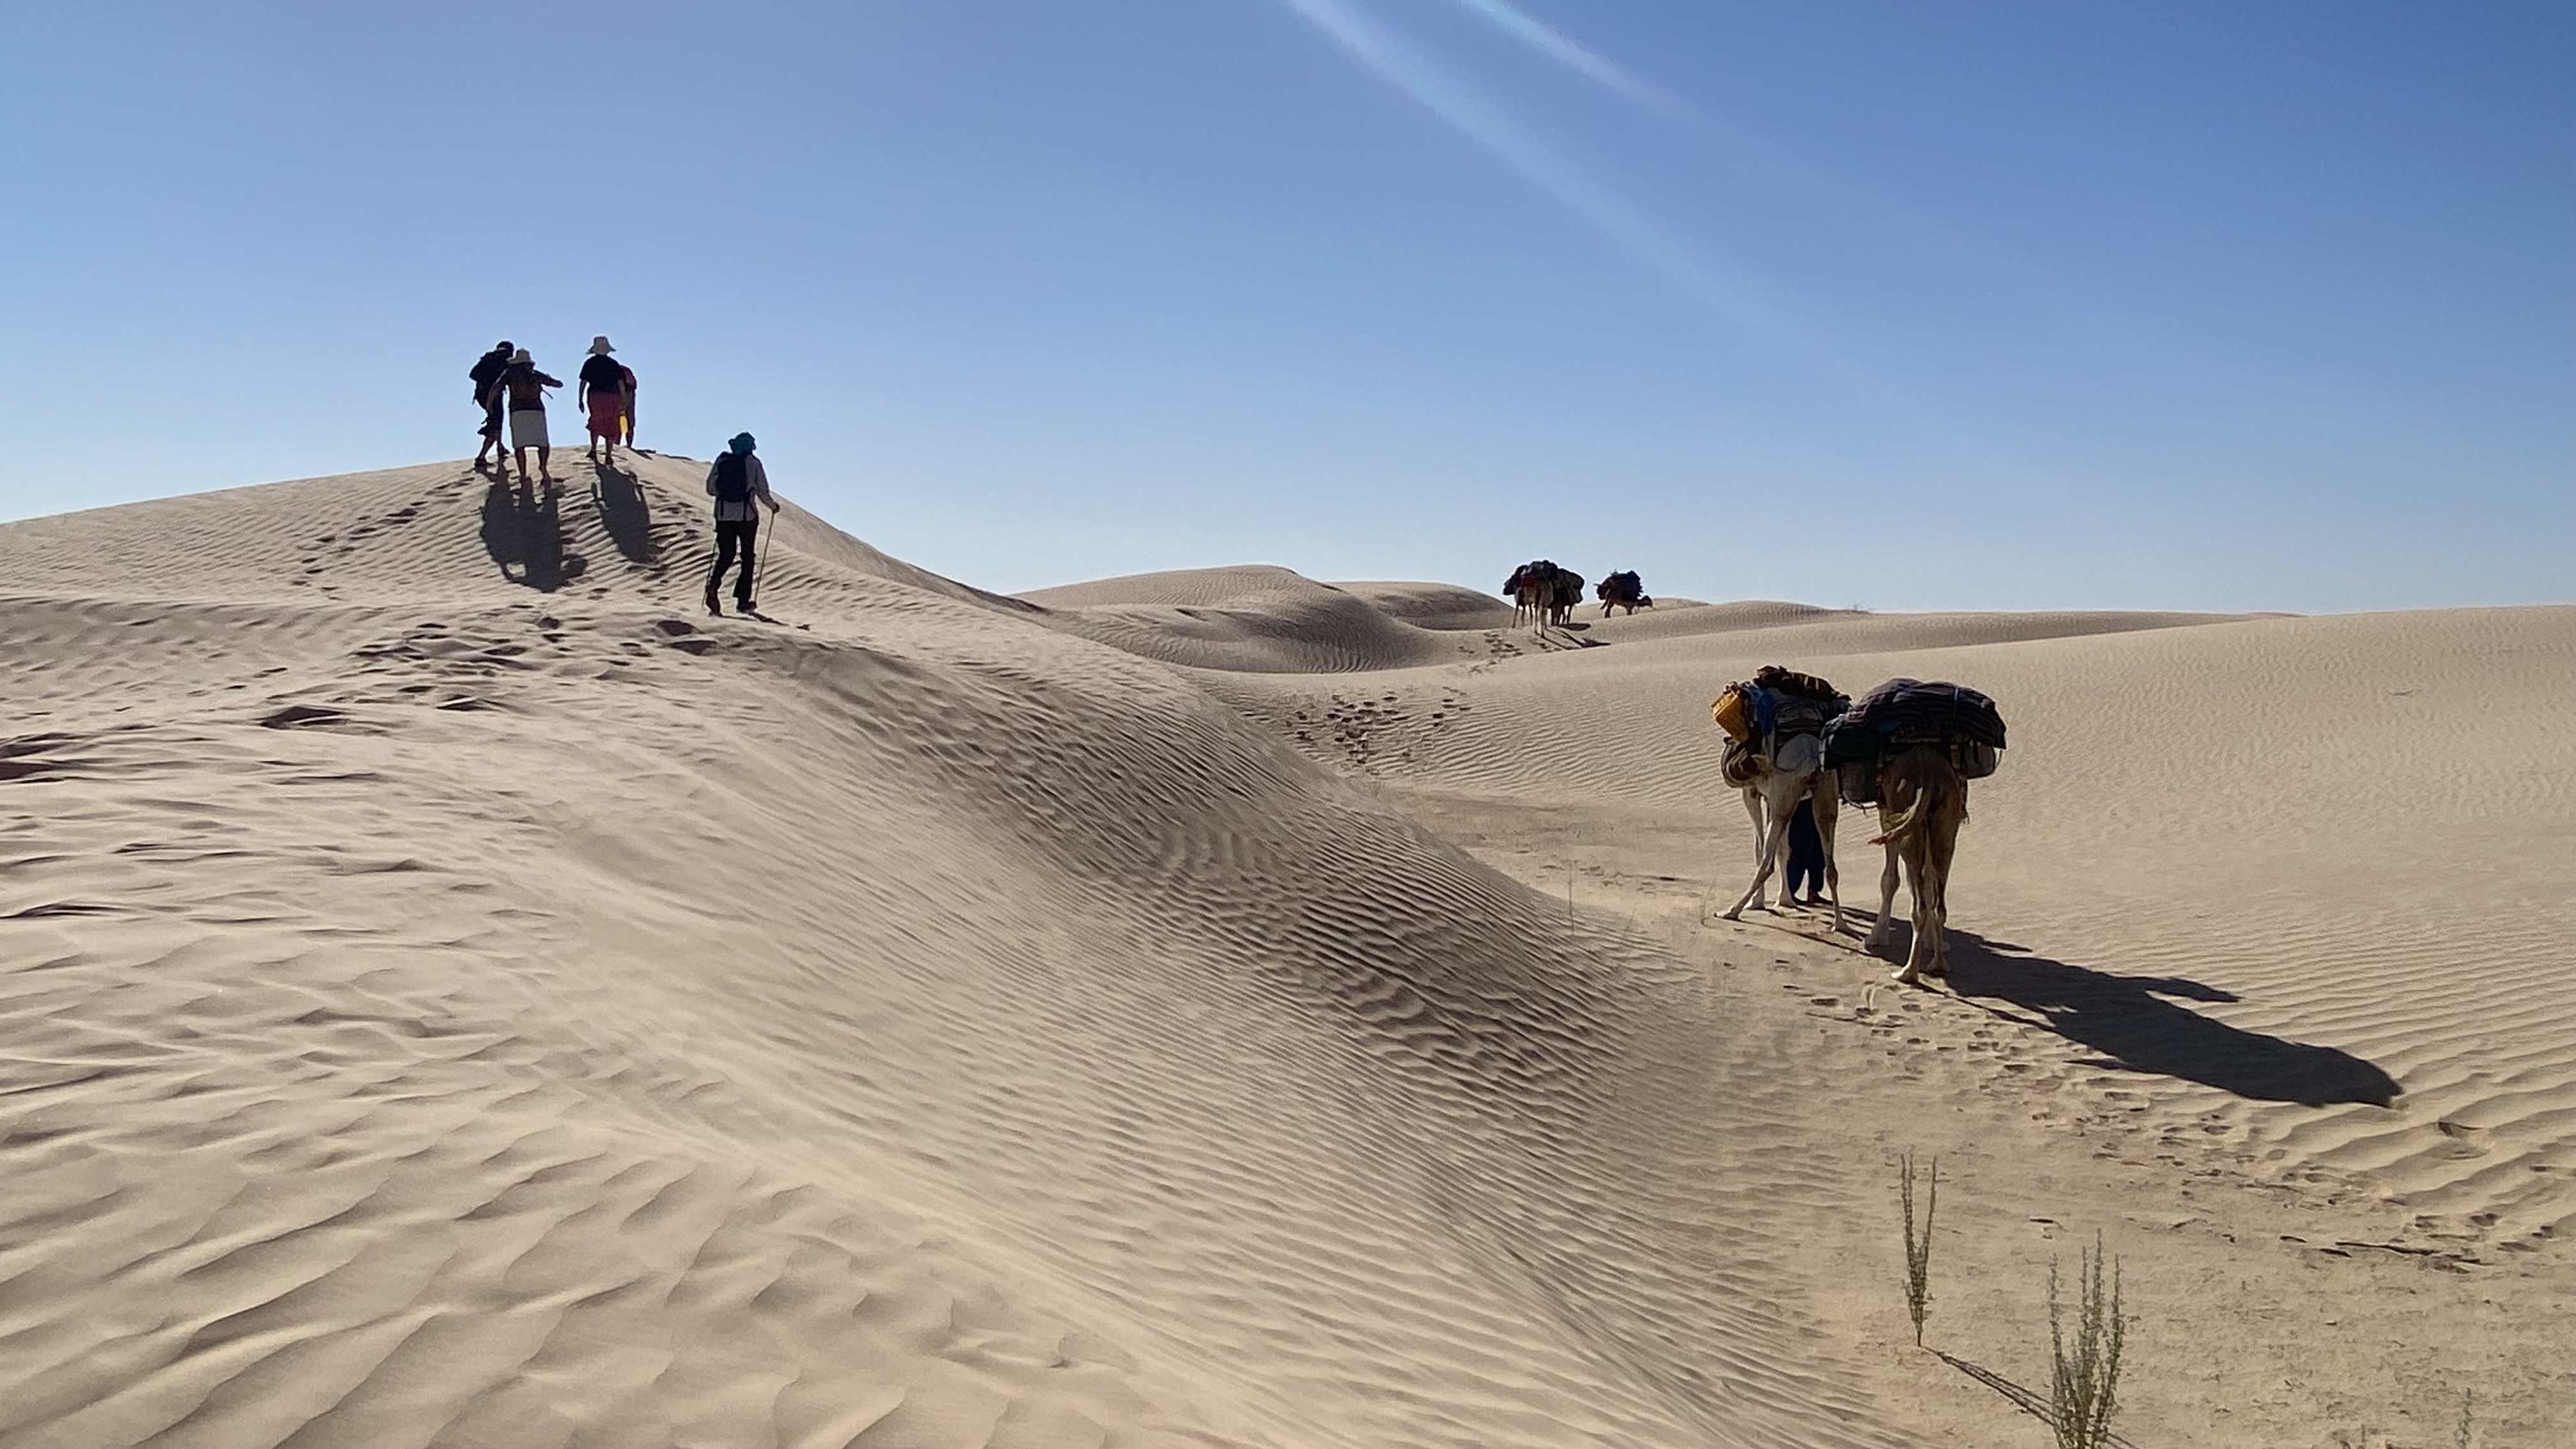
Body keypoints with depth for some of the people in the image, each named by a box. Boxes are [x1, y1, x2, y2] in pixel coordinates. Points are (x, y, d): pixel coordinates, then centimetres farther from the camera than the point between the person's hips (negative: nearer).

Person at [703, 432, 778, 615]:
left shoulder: (721, 461, 4)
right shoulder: (754, 463, -3)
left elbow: (710, 489, 6)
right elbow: (763, 492, -2)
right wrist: (773, 506, 17)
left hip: (724, 515, 2)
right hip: (747, 516, -2)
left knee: (725, 555, 11)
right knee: (748, 557, 11)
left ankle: (713, 582, -20)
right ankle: (743, 601, 10)